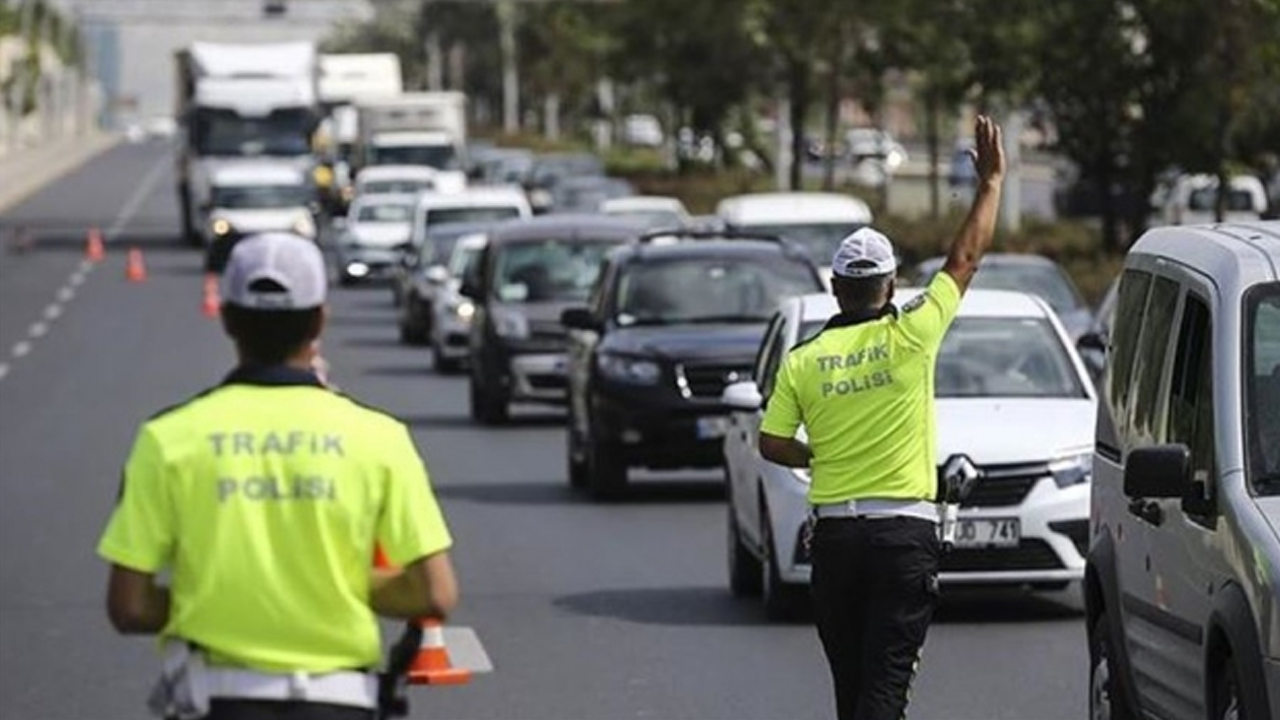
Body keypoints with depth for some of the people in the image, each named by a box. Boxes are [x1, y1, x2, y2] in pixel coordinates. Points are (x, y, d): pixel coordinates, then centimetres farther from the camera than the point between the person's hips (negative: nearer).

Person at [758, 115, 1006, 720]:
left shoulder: (803, 360, 1)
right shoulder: (910, 336, -5)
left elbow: (772, 444, 3)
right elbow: (965, 259, 3)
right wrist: (991, 180, 12)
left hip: (834, 532, 3)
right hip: (904, 531, -3)